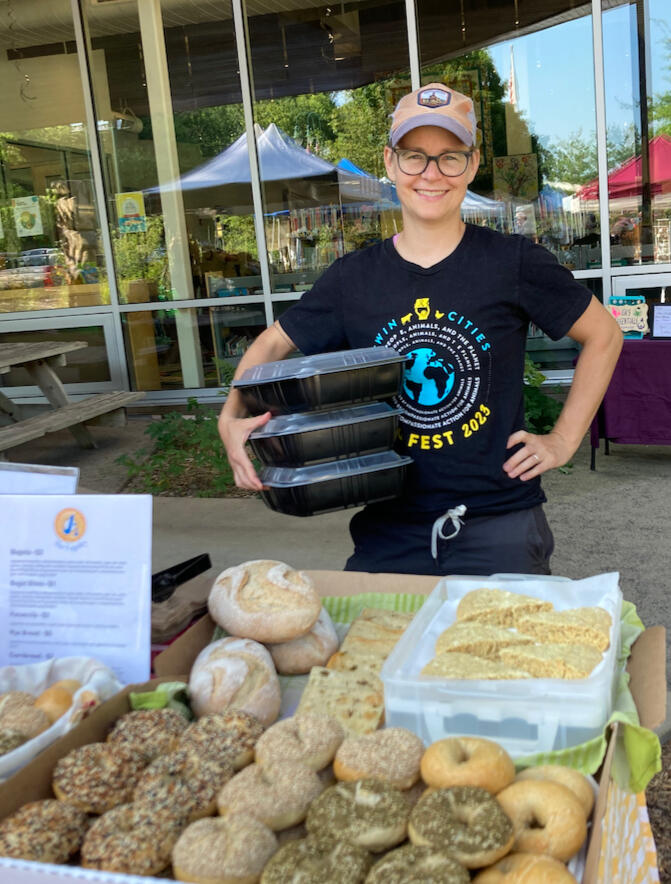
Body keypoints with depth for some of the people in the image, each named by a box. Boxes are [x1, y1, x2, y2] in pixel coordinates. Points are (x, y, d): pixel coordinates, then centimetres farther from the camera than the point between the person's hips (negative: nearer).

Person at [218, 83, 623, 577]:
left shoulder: (512, 263, -4)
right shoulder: (353, 278, 3)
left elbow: (604, 336, 7)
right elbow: (273, 344, 13)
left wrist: (563, 441, 2)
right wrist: (233, 416, -6)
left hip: (498, 523, -2)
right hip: (391, 528, 2)